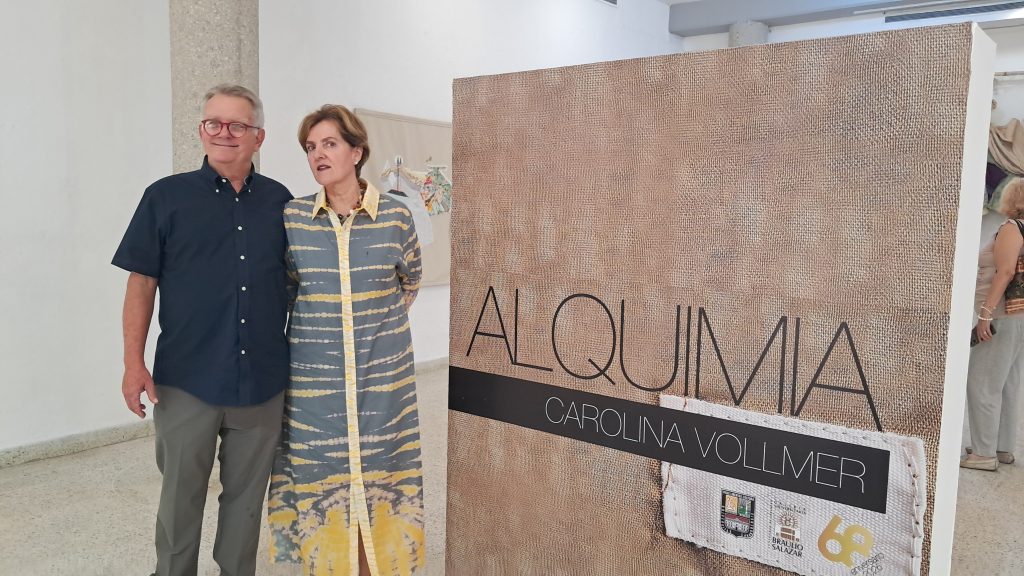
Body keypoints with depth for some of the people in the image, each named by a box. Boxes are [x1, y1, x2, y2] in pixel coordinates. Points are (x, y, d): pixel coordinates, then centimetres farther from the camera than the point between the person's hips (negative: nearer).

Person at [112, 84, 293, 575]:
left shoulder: (279, 201, 5)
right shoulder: (167, 196, 0)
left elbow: (296, 282, 13)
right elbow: (142, 282, 0)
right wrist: (134, 362, -7)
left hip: (262, 381, 2)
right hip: (187, 381, -2)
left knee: (247, 498, 14)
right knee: (181, 497, 11)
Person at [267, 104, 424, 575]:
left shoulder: (395, 217, -2)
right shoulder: (292, 217, 0)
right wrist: (318, 323, 13)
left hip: (382, 376, 0)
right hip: (312, 376, 1)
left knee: (377, 477, 7)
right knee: (319, 482, 8)